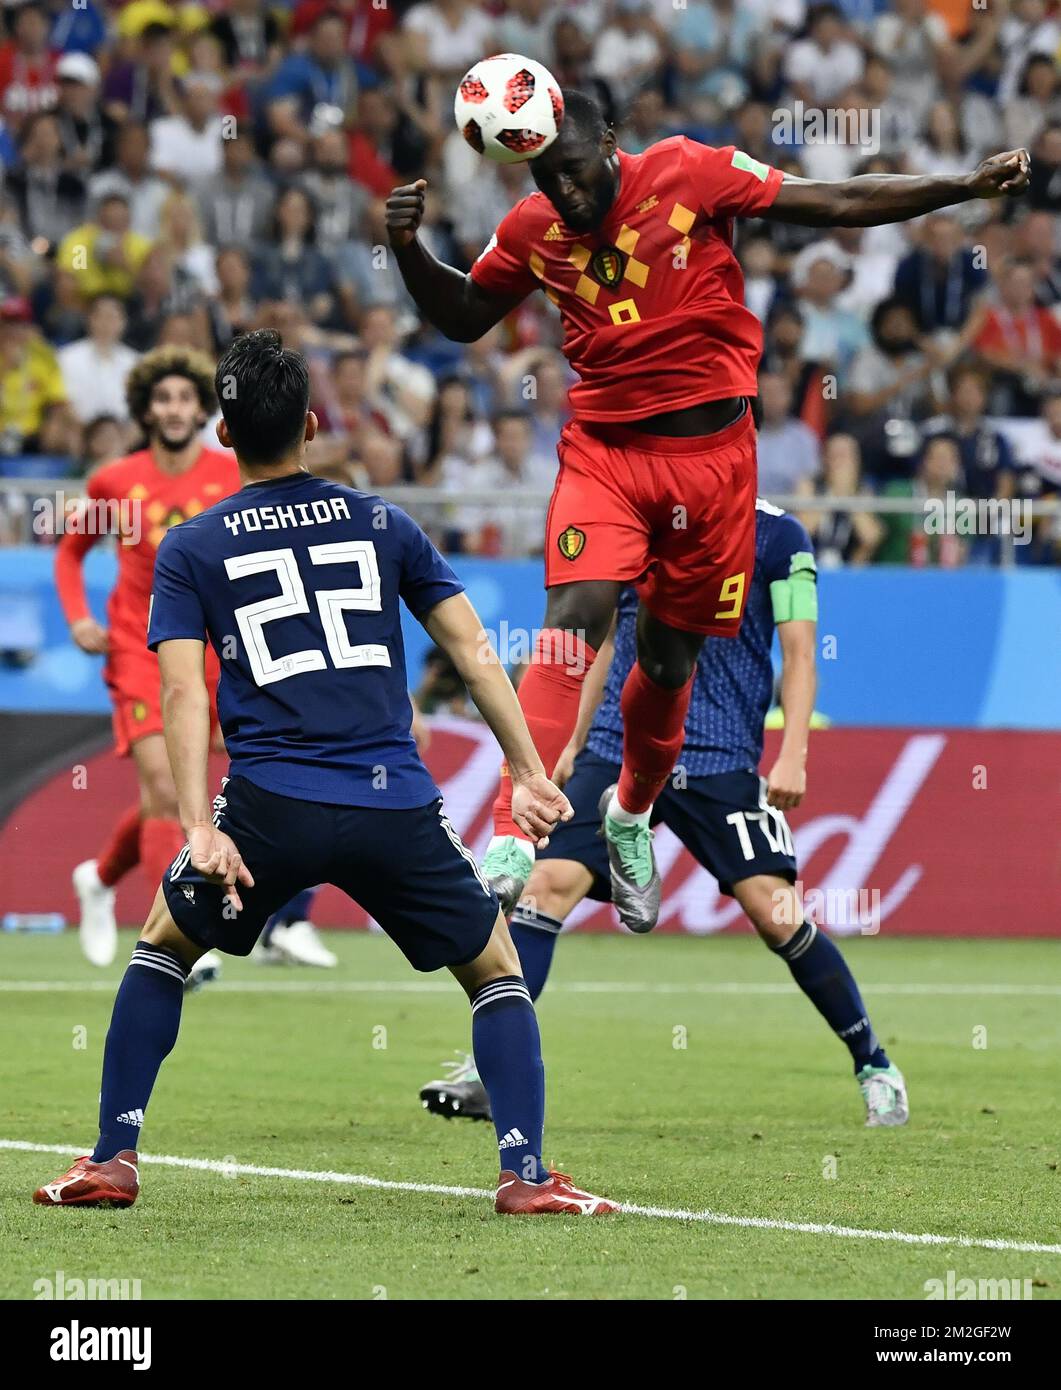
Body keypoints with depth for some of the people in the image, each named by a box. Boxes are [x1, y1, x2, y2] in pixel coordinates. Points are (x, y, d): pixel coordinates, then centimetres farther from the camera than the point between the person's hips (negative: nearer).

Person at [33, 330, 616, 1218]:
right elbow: (475, 652, 8)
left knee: (164, 945, 24)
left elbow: (184, 692, -3)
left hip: (272, 808, 0)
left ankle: (113, 1161, 17)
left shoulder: (189, 551, 9)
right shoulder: (384, 526, 13)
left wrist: (199, 828, -10)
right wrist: (531, 775, 9)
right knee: (497, 970, 16)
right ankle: (527, 1174, -1)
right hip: (396, 804, 0)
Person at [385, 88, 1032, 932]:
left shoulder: (691, 174, -8)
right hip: (604, 450, 0)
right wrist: (410, 250, -3)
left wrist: (966, 188, -8)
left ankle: (632, 817, 40)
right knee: (575, 616, -22)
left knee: (670, 657, 11)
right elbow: (462, 319, 15)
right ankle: (512, 842, -28)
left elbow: (837, 204, -4)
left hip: (710, 450, 0)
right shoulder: (534, 231, 0)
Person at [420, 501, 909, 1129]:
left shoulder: (777, 535, -2)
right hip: (619, 746, 4)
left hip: (719, 760, -4)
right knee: (549, 882, -12)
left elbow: (799, 654, -3)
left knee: (777, 913, -9)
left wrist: (792, 756, -13)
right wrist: (576, 745, 23)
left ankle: (875, 1067, 8)